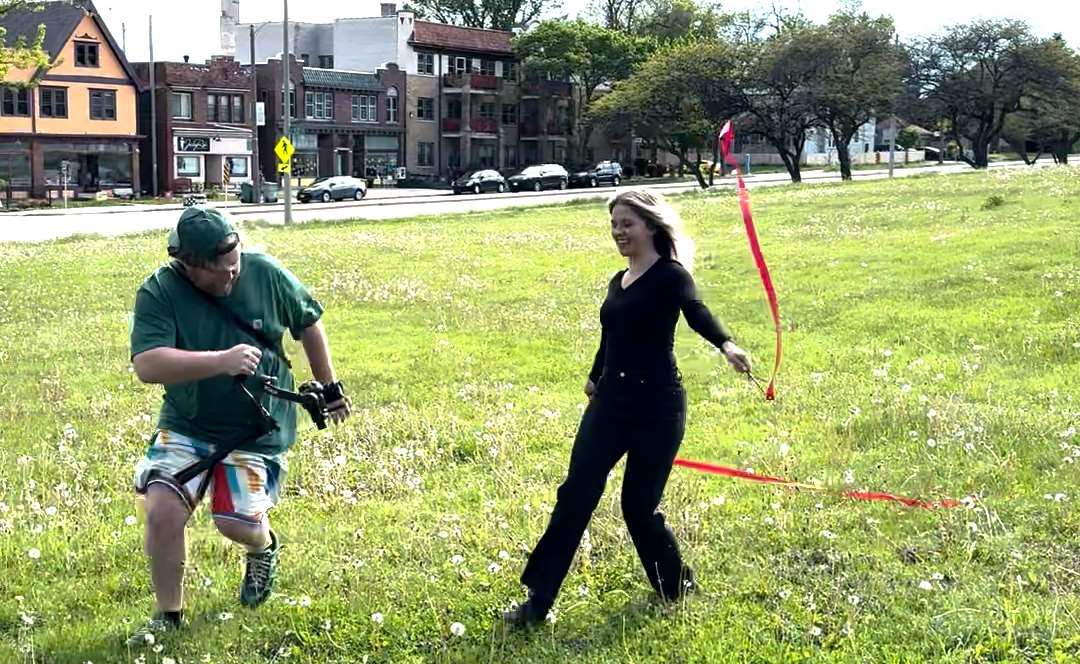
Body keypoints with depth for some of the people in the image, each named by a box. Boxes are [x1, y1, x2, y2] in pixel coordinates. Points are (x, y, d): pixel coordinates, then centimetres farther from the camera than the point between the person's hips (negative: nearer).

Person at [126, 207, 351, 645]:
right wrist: (222, 361, -37)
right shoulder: (158, 293, -16)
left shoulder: (265, 273, -11)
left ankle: (264, 548, 30)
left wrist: (330, 388, 13)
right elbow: (146, 365, -30)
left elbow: (309, 324, 6)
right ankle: (168, 614, 9)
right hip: (187, 426, 1)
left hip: (258, 430, 0)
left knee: (238, 522, -11)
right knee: (162, 511, -15)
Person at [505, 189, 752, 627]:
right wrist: (596, 379, 36)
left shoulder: (669, 276, -9)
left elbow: (696, 311, -29)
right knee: (576, 495, -2)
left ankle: (677, 586, 27)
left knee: (639, 505, 0)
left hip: (657, 407, -6)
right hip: (610, 402, 7)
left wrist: (725, 344, -48)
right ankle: (538, 602, 0)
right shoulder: (617, 283, 13)